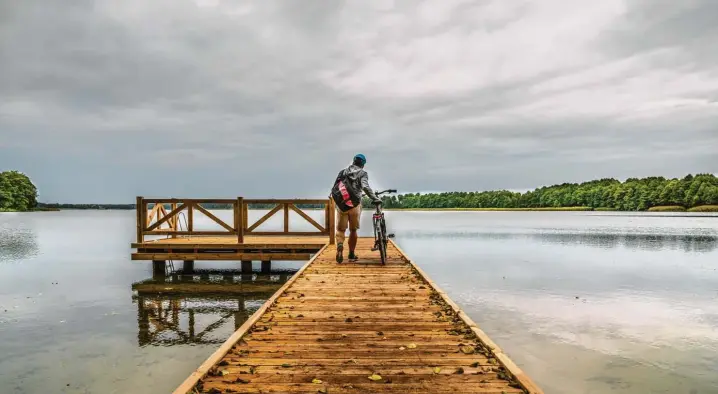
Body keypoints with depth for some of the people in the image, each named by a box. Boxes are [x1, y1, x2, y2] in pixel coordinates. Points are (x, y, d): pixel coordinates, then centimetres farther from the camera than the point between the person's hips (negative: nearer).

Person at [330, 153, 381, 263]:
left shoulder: (343, 172, 10)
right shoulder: (362, 173, 0)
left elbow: (334, 189, 8)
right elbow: (365, 187, -19)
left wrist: (336, 200, 22)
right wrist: (375, 199, -19)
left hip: (341, 205, 2)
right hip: (354, 205, -2)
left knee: (340, 229, 8)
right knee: (353, 230, 13)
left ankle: (340, 245, -22)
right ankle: (352, 254, 19)